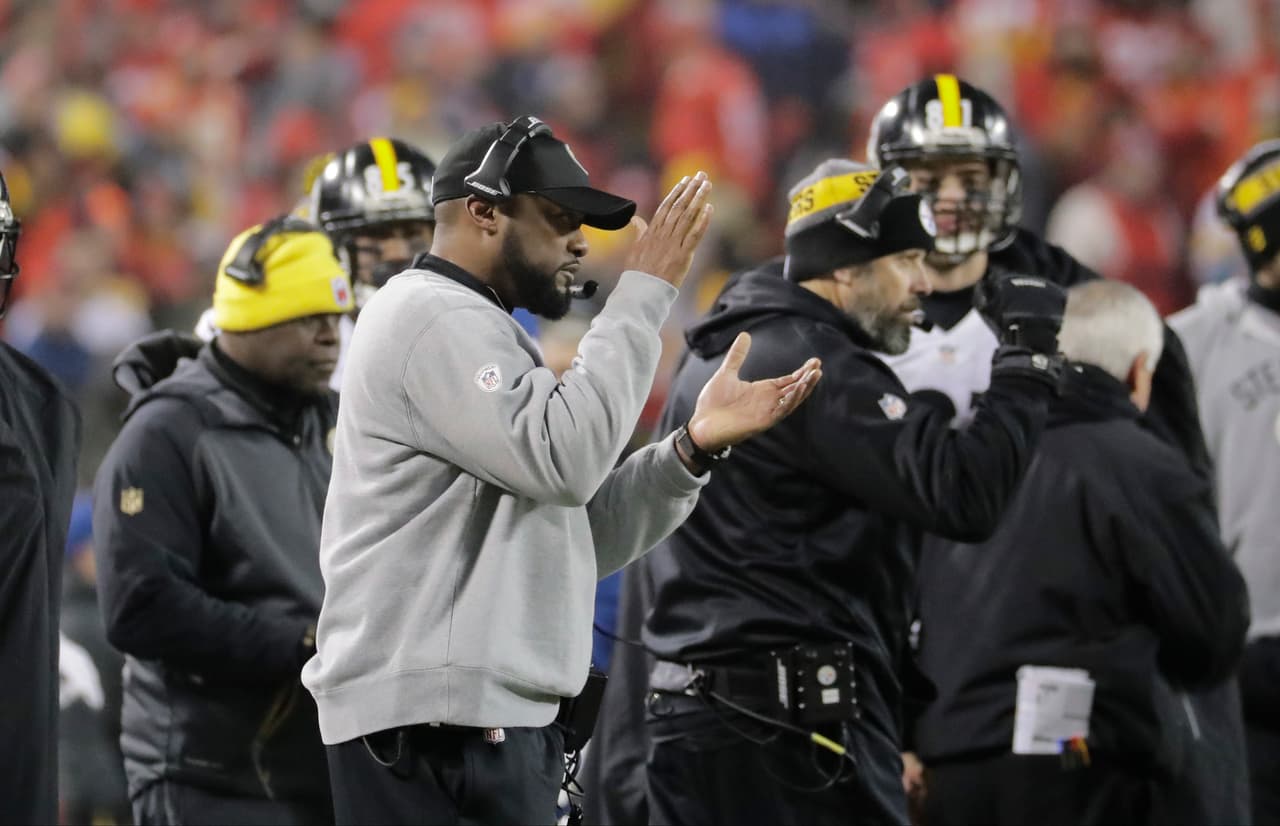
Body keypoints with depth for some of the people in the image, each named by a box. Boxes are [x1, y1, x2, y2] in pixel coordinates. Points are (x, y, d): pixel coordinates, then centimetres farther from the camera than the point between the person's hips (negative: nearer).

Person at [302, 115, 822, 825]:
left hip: (482, 719, 10)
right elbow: (562, 459, -21)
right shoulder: (434, 318, -9)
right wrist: (646, 289, -14)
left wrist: (695, 445, 3)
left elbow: (585, 536, 18)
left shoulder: (469, 328, 23)